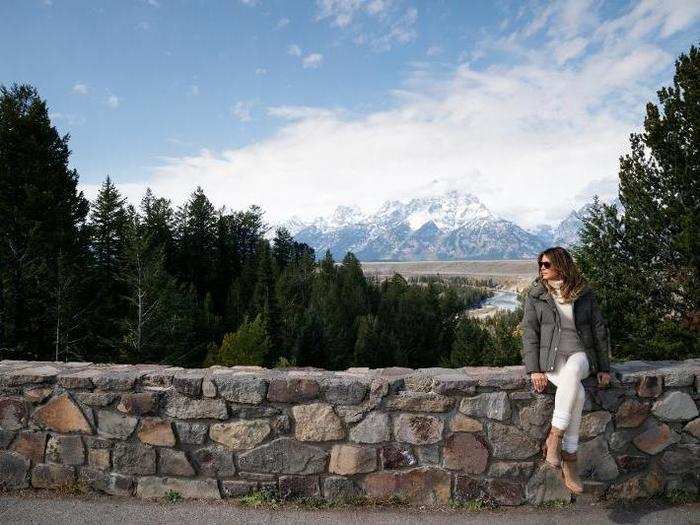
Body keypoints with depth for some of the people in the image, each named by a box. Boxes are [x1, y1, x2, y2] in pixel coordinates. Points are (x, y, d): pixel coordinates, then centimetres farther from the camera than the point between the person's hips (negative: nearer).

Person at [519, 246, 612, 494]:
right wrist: (534, 369, -11)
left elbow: (599, 329, 10)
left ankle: (554, 437, -29)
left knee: (572, 371, -37)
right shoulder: (536, 295, 4)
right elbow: (529, 332, -1)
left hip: (580, 355, 1)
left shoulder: (584, 294, 6)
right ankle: (570, 457, -21)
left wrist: (604, 367, 5)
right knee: (577, 392, -31)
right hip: (550, 357, -1)